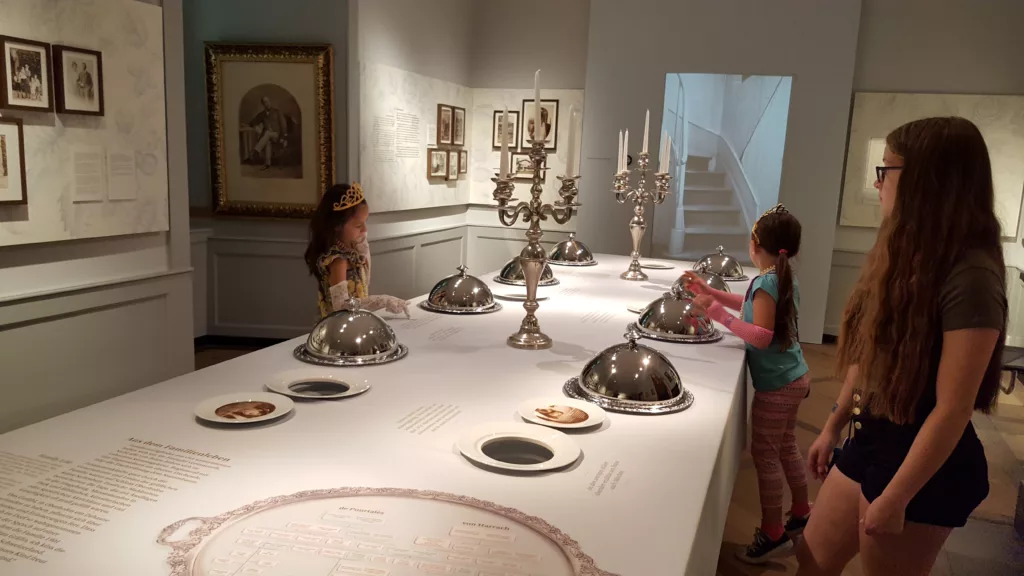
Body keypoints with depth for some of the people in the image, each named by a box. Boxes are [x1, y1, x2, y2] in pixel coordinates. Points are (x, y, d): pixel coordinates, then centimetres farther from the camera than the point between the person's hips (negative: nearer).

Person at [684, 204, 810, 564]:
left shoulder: (766, 282, -22)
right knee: (786, 449, 22)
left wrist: (717, 312, -29)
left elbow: (762, 337, -27)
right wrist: (710, 291, 16)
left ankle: (773, 534, 10)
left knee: (764, 455, 1)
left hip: (777, 384, -10)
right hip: (792, 378, 10)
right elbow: (752, 306, 20)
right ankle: (801, 514, 37)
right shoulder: (785, 278, 6)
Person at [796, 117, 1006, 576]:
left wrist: (894, 499, -19)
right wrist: (832, 428, 15)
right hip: (872, 440, 8)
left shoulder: (970, 276, -22)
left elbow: (952, 409, -22)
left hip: (924, 465, -8)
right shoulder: (903, 255, 5)